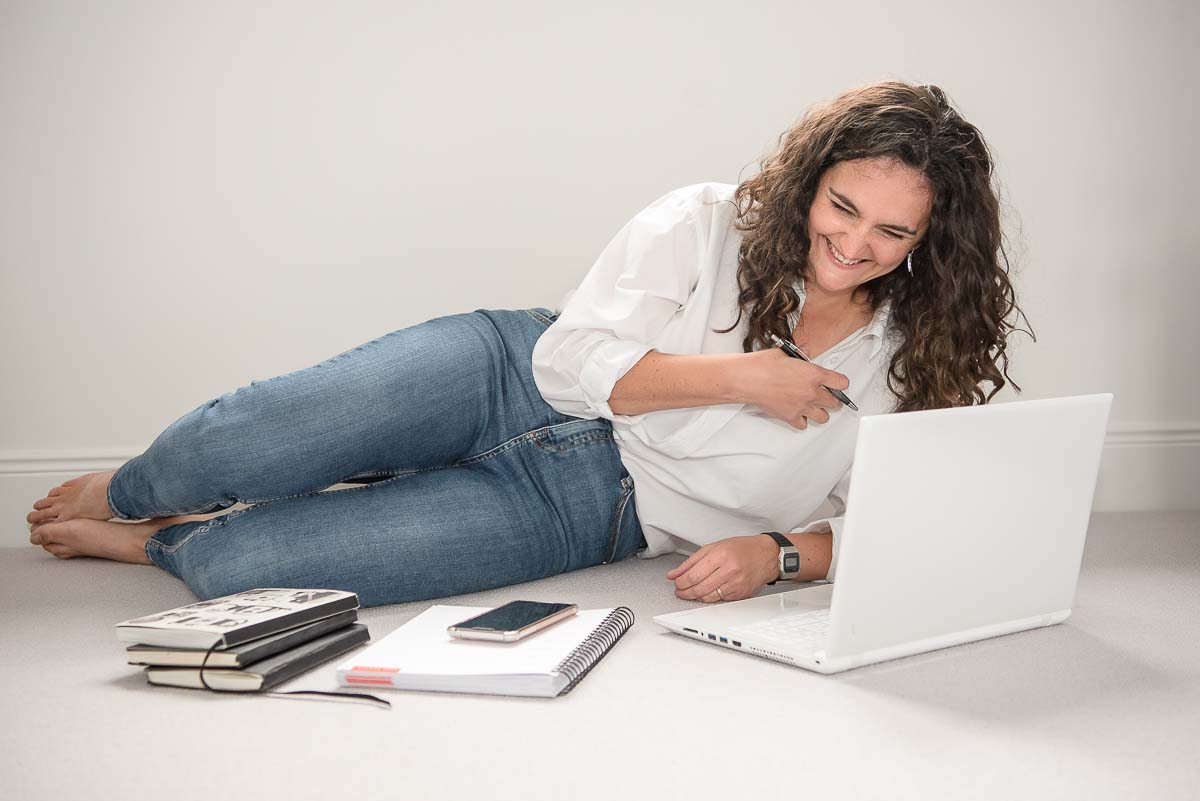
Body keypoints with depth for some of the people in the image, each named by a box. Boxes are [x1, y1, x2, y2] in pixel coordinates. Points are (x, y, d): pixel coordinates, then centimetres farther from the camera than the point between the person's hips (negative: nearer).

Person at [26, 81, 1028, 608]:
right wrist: (740, 376, -20)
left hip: (575, 516, 0)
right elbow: (572, 358, -12)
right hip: (515, 381, 1)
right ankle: (129, 494, 17)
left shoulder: (907, 368, -2)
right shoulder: (707, 224, -7)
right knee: (251, 439, -21)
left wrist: (775, 553, -18)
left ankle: (156, 544, 16)